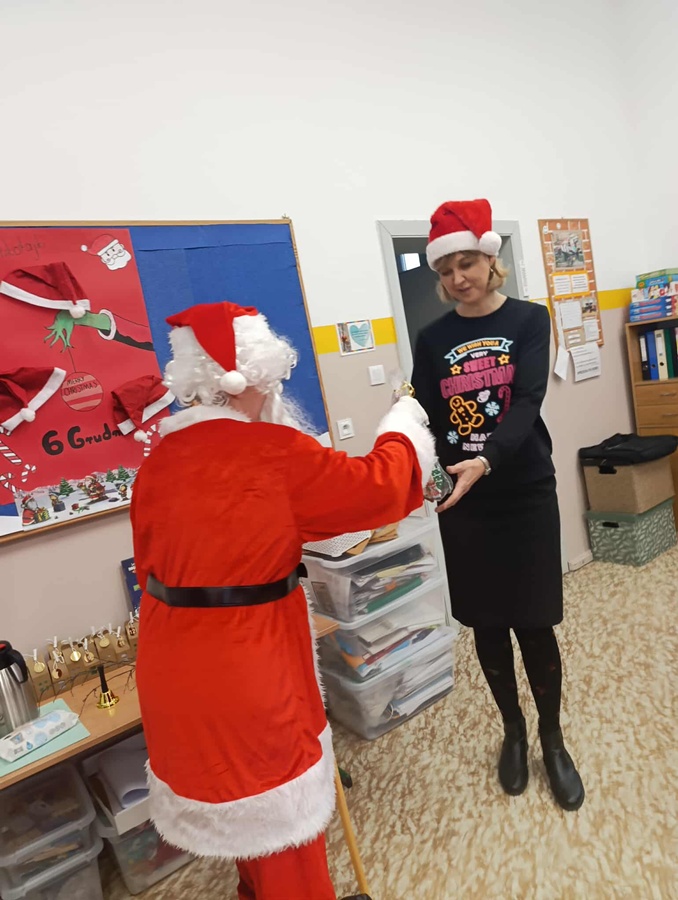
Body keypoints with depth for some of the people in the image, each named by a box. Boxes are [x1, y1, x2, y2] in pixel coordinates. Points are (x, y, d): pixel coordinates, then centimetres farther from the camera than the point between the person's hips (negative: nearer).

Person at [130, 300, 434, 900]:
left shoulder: (159, 460, 1)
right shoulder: (273, 450, -20)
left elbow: (151, 563, 8)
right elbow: (376, 488, -12)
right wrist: (405, 425, 5)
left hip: (174, 659, 8)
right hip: (245, 662, -8)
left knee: (234, 785, 30)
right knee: (278, 800, 17)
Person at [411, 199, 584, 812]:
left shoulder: (528, 320, -2)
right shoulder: (432, 341, 3)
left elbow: (527, 403, -17)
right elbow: (427, 423, -1)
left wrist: (484, 461, -34)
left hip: (525, 495, -2)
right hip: (463, 505, 2)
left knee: (533, 624, 5)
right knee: (487, 624, 12)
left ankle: (553, 739, 31)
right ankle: (513, 731, 36)